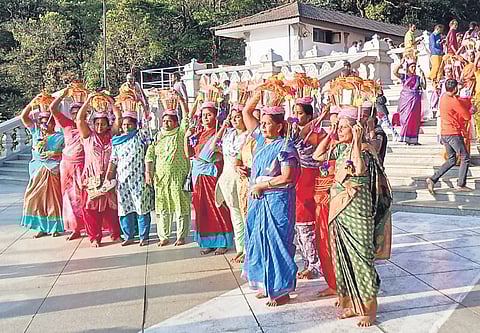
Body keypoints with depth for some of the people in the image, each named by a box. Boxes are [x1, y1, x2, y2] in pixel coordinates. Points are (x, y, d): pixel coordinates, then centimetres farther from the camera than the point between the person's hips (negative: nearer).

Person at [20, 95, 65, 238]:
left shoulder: (60, 137, 0)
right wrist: (33, 102, -3)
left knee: (53, 199, 0)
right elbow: (23, 116, 5)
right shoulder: (36, 132, 8)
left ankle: (55, 227, 12)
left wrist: (54, 154, -16)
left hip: (53, 172, -4)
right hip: (37, 172, 4)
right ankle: (41, 227, 15)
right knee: (35, 199, 4)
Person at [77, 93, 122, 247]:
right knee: (91, 208, 0)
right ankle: (95, 237, 9)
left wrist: (111, 102, 2)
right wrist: (88, 101, -3)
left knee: (112, 207, 2)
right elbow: (79, 119, -2)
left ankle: (116, 233, 18)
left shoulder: (111, 135, 10)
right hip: (92, 179, 0)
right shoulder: (89, 136, 8)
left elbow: (119, 118, 4)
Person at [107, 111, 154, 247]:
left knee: (142, 207, -2)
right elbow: (113, 159, 14)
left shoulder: (141, 136, 4)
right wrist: (108, 175, 10)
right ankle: (128, 237, 17)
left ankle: (144, 237, 8)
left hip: (140, 179, -4)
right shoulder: (117, 140, 14)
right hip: (122, 179, 4)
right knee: (125, 208, 6)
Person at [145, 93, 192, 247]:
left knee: (181, 206, -1)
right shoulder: (158, 136, 13)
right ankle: (164, 237, 14)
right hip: (160, 176, 4)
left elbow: (187, 117, -10)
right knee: (162, 207, 6)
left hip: (178, 176, -3)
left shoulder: (180, 133, 3)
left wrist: (181, 100, -14)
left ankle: (181, 236, 9)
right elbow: (149, 155, 9)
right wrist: (148, 172, 0)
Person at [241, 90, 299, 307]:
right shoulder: (261, 139, 8)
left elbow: (287, 177, -19)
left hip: (277, 201, -8)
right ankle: (266, 284, 27)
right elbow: (246, 112, 14)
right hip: (258, 200, 8)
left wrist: (262, 185, -13)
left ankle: (281, 291, 10)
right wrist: (260, 92, 5)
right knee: (258, 241, 13)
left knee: (277, 243, -2)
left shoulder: (285, 146, -12)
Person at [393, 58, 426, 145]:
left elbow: (424, 87, 2)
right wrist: (401, 63, -9)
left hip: (415, 101, 2)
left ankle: (413, 139, 6)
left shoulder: (418, 78, 10)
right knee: (406, 118, -5)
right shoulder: (404, 76, 4)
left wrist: (423, 77, -6)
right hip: (406, 100, -2)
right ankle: (405, 138, 1)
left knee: (415, 119, 1)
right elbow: (395, 72, -12)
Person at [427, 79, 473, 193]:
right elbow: (468, 117, -10)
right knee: (465, 158, 6)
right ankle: (461, 185, 9)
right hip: (454, 134, -8)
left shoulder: (444, 97, 9)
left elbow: (462, 101, 14)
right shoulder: (454, 101, -17)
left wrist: (470, 100, -2)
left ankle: (433, 179, 4)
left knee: (451, 160, 15)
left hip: (444, 134, 9)